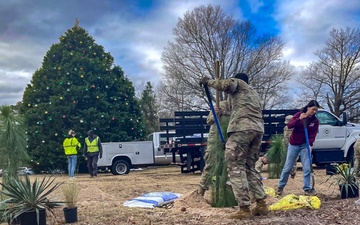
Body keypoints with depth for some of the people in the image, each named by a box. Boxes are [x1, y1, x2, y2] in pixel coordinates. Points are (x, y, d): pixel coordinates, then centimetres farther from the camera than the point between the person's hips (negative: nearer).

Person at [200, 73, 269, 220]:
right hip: (258, 129, 8)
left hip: (242, 128, -8)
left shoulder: (237, 82, 15)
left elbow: (226, 85, -9)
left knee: (236, 167, -5)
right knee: (250, 167, 16)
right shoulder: (254, 93, 36)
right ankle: (261, 204, 10)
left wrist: (208, 82, 6)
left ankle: (244, 209, -10)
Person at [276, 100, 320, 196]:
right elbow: (289, 125, -17)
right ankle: (280, 186, 19)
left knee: (307, 168, -6)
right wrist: (299, 119, -31)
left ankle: (307, 189, 6)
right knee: (287, 168, 4)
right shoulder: (299, 114, -7)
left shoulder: (315, 121, -4)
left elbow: (312, 136, -10)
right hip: (293, 144, -1)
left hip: (305, 145, 1)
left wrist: (310, 145, -26)